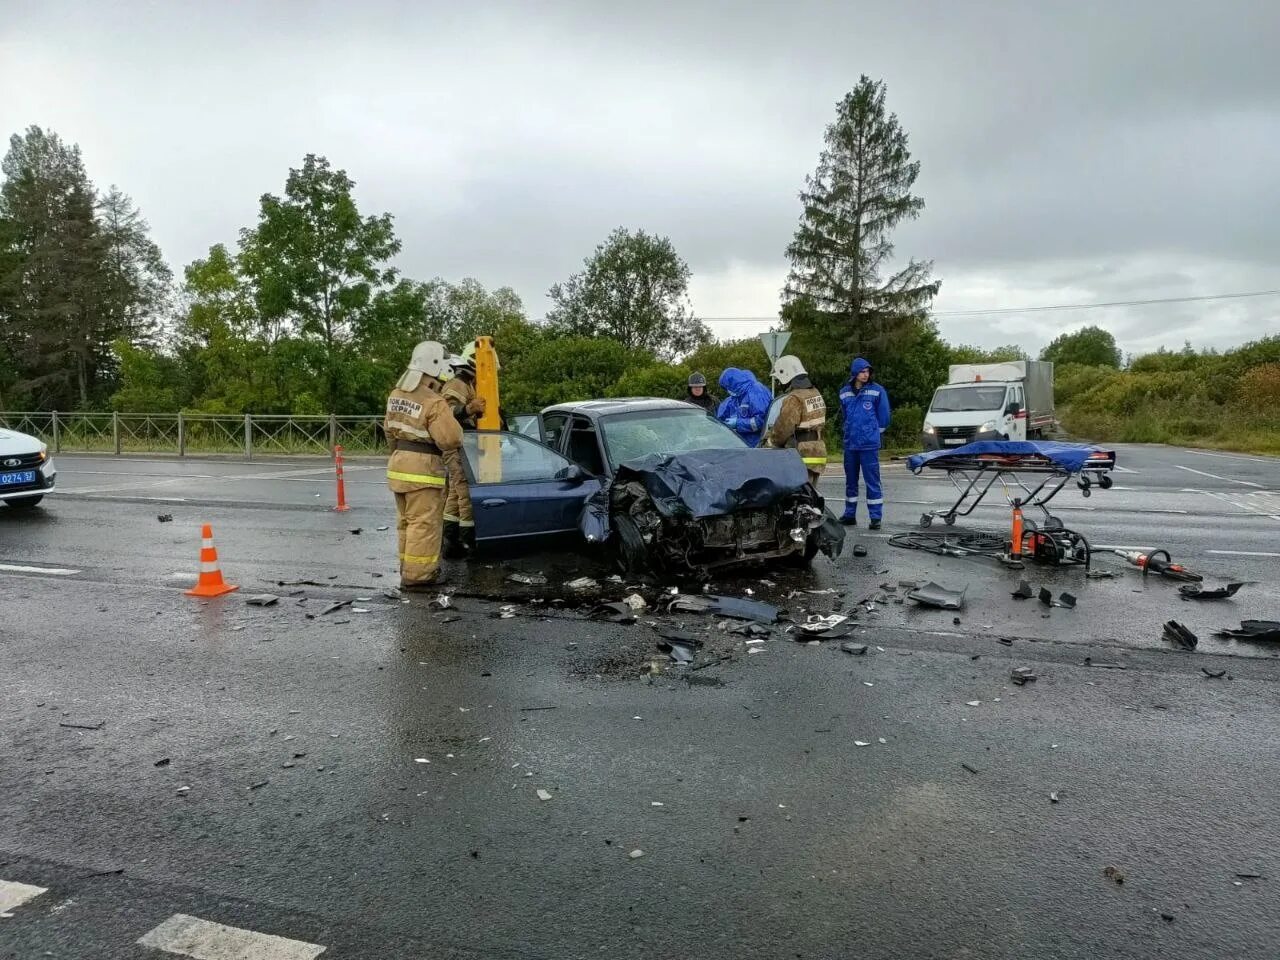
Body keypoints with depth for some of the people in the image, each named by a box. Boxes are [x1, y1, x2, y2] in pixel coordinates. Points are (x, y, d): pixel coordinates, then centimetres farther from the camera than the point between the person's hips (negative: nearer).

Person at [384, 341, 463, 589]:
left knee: (407, 521, 18)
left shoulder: (396, 395, 7)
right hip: (422, 468, -9)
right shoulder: (434, 403, -20)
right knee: (424, 524, -3)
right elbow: (450, 438, -24)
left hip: (399, 463, 9)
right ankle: (415, 576, -1)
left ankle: (409, 567, 29)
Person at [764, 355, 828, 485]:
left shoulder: (794, 399, -18)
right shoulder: (815, 393, 11)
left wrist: (770, 440, 5)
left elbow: (783, 428, -17)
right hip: (818, 452, 9)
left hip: (802, 458, -9)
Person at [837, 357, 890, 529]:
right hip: (850, 443, 5)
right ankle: (850, 515, 22)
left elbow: (883, 415, 1)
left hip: (869, 444, -4)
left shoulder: (877, 390, -5)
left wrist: (874, 431, 10)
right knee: (850, 481, 12)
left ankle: (876, 517, -1)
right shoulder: (844, 392, 8)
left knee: (873, 481, -4)